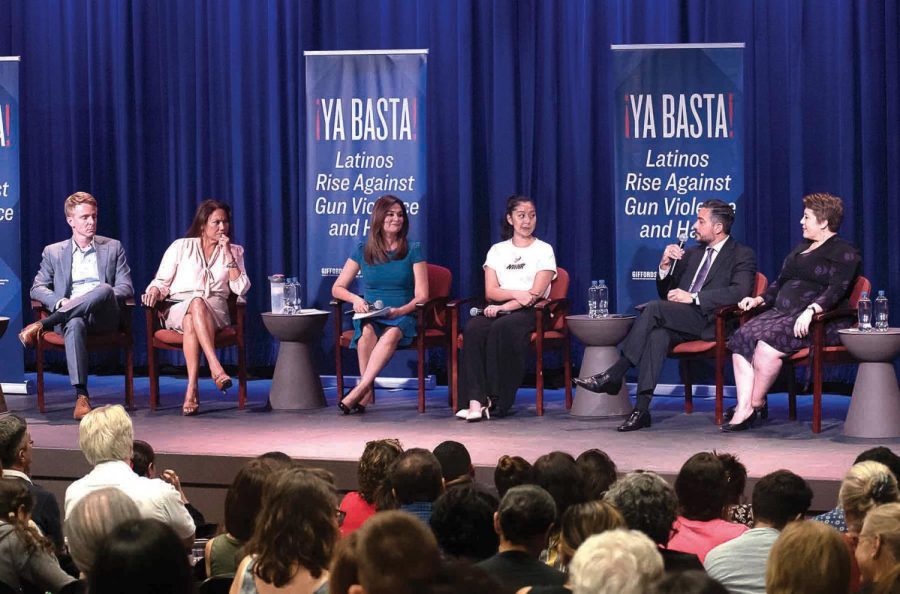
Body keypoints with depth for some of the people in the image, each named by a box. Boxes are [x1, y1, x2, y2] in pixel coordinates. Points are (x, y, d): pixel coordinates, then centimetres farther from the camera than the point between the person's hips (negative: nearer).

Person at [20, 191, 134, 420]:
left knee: (104, 289, -36)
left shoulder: (113, 247, 19)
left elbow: (126, 287, 11)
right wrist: (60, 302, -10)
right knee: (75, 324, -40)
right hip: (71, 315, 0)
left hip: (104, 317, 0)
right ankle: (81, 396, -46)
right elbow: (37, 288, 11)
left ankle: (42, 325, -31)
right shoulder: (53, 252, 18)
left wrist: (104, 296, -11)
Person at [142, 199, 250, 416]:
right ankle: (215, 367, -53)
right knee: (196, 303, -39)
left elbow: (241, 289, 5)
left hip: (215, 312, 1)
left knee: (192, 322, -38)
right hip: (178, 309, -1)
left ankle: (192, 388, -50)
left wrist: (228, 255, 0)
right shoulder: (181, 247, 14)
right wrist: (154, 291, -11)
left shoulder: (234, 251, 18)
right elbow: (162, 281, 12)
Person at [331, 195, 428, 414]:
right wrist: (355, 299, -10)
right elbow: (337, 288, 12)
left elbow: (421, 296, 1)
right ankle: (367, 393, -37)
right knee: (367, 331, -37)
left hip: (402, 317, -1)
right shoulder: (363, 251, 10)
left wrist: (400, 311, -18)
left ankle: (358, 392, -45)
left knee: (392, 333, -38)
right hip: (370, 316, 1)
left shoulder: (413, 250, 6)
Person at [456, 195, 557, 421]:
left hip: (530, 312, -3)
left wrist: (503, 307, -16)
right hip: (499, 310, 3)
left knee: (501, 327, -37)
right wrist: (516, 294, -13)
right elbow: (490, 291, 6)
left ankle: (497, 399, -34)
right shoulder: (497, 250, 18)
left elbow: (536, 294, -6)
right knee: (473, 329, -31)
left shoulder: (544, 250, 7)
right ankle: (475, 401, -41)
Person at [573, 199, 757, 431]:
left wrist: (693, 297, -18)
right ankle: (642, 409, -41)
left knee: (654, 308, -28)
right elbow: (666, 293, 27)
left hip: (710, 322, -5)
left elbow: (739, 292, -13)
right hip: (680, 321, 5)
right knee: (658, 334, -32)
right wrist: (665, 265, 7)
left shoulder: (742, 255, 7)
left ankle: (613, 375, -26)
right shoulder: (691, 253, 28)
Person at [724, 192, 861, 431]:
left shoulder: (844, 252, -1)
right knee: (742, 339, -20)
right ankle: (743, 409, -28)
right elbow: (781, 283, 31)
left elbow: (836, 290, -15)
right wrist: (760, 300, 13)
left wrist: (811, 310, -31)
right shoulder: (801, 248, 28)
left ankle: (756, 403, -14)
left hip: (818, 321, -8)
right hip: (783, 313, 8)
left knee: (767, 344, -32)